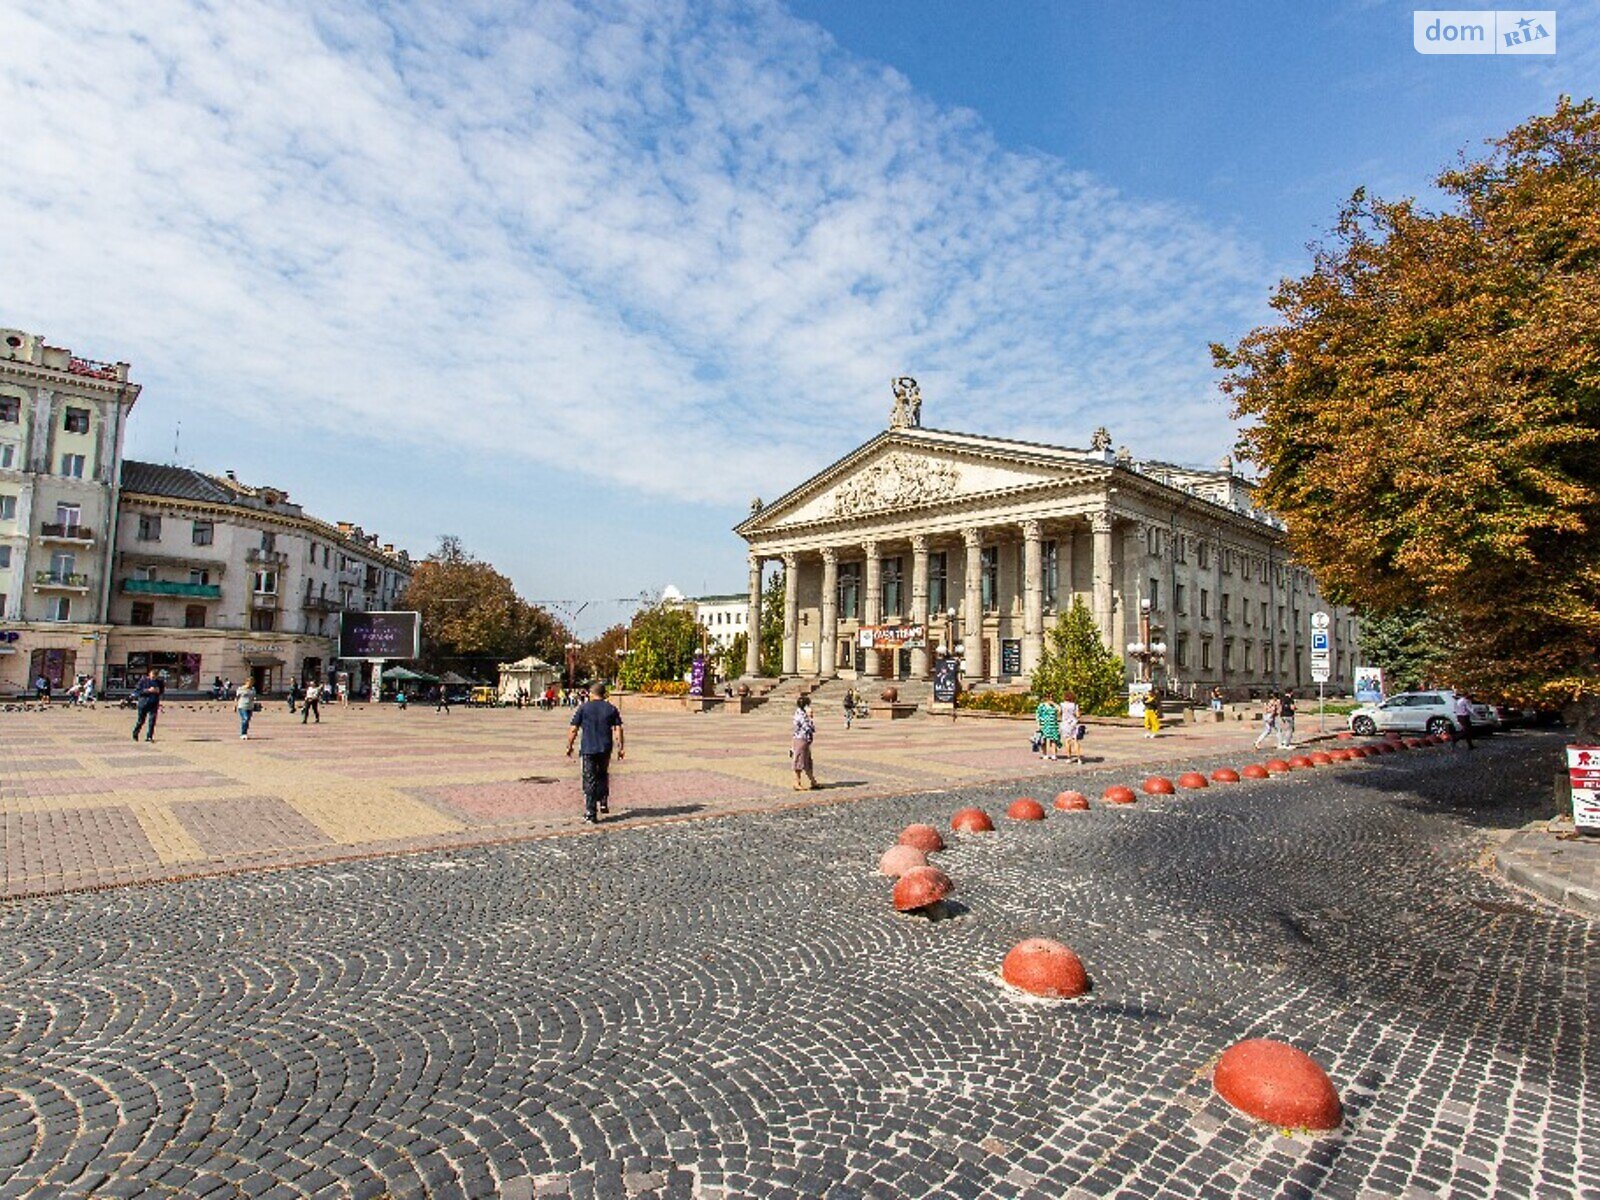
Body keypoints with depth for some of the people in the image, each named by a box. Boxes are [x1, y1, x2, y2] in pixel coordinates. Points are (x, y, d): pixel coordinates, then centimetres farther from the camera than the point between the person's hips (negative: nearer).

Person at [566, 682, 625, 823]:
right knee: (603, 775, 25)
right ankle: (603, 803, 21)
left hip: (588, 749, -2)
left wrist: (569, 746, 7)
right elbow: (618, 729, 1)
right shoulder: (611, 708, 5)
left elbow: (573, 729, -3)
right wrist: (621, 748, 6)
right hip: (605, 749, 2)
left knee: (589, 780, 1)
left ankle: (590, 813, -3)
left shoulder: (583, 708, 0)